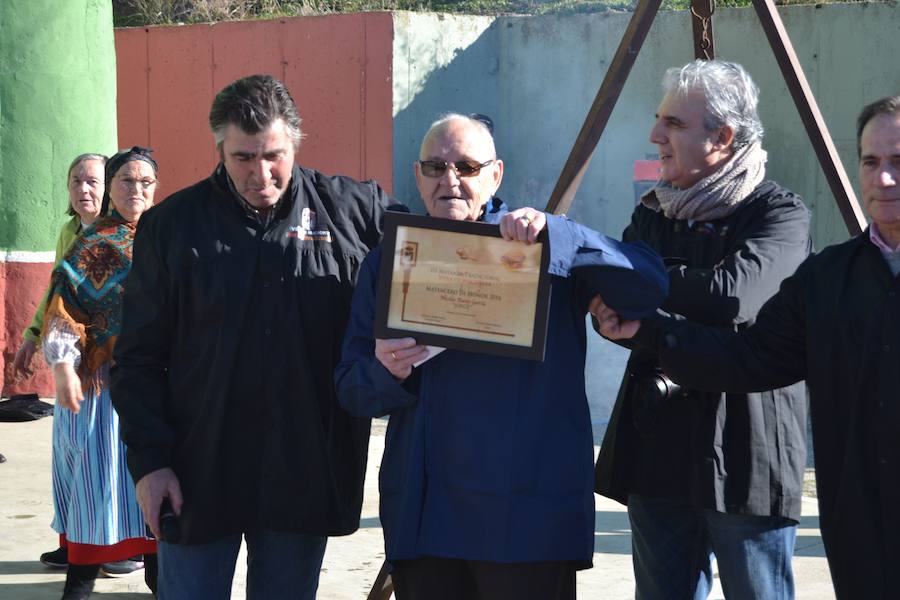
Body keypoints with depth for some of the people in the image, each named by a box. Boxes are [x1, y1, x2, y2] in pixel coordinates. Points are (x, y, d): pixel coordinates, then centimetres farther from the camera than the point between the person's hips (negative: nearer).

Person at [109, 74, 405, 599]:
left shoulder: (351, 209, 1)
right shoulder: (173, 225, 0)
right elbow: (139, 357, 1)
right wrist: (148, 458, -7)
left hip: (305, 473, 1)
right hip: (198, 474, -1)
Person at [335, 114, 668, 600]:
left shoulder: (550, 252, 3)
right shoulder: (389, 262, 13)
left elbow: (649, 285, -12)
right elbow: (350, 389, 11)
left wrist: (557, 233, -23)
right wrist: (385, 373, -13)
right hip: (421, 515, 3)